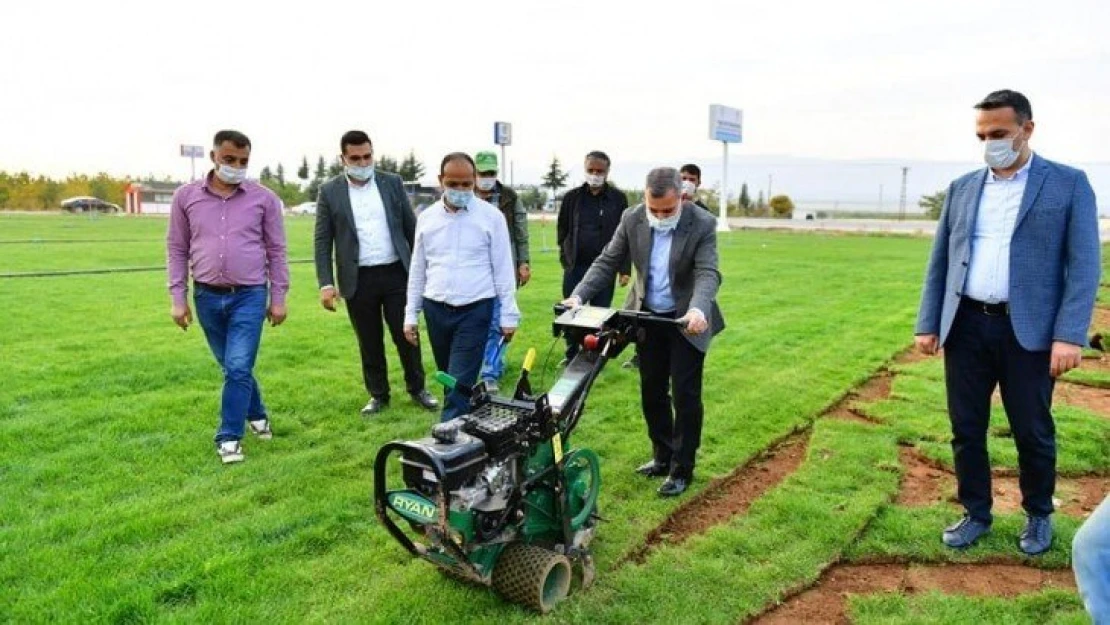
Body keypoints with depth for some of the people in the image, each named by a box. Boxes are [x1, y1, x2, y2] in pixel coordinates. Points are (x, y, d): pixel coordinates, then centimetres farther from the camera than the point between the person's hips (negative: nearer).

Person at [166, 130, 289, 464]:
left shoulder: (264, 198, -2)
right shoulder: (186, 196, 2)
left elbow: (276, 251, 2)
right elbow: (177, 249, 6)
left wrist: (278, 298, 1)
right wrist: (178, 298, 2)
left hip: (249, 296, -2)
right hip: (207, 297, 3)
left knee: (238, 368, -8)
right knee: (232, 367, 15)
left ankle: (229, 436, 6)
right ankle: (257, 414, 37)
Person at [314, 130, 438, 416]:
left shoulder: (392, 183, 5)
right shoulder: (329, 191, 1)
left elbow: (411, 228, 8)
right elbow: (323, 241, 0)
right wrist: (325, 284, -8)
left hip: (396, 274, 1)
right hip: (358, 280, 0)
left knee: (406, 335, 7)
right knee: (369, 342, 9)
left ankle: (417, 388, 25)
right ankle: (378, 395, 24)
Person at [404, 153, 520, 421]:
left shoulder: (491, 216, -5)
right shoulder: (427, 218, 6)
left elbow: (503, 269, -3)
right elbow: (418, 270, 11)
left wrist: (508, 315, -4)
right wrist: (410, 315, 10)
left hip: (475, 309, -4)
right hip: (436, 309, 4)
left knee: (460, 382, -8)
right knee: (448, 379, 14)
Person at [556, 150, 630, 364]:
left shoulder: (618, 199, 1)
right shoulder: (572, 197, 5)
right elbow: (562, 229, 13)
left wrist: (625, 268, -3)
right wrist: (566, 255, 6)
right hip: (575, 266, 2)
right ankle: (571, 356, 22)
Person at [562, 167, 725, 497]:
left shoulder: (702, 224, -18)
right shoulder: (632, 219, -8)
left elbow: (708, 273, -26)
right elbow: (607, 262, -5)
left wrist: (698, 309, -46)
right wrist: (578, 295, -19)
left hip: (686, 321, -4)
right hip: (648, 318, 4)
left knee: (685, 396, 1)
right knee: (652, 392, 13)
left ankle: (681, 470, 13)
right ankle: (662, 457, 30)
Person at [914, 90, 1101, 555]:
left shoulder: (1069, 184, -1)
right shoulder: (962, 188, 10)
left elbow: (1083, 266, -6)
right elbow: (939, 262, 11)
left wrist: (1070, 335, -15)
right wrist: (927, 324, 5)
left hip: (1029, 331, -3)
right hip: (966, 327, 3)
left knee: (1033, 432, 10)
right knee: (966, 429, 10)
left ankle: (1039, 516, 32)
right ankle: (976, 514, 27)